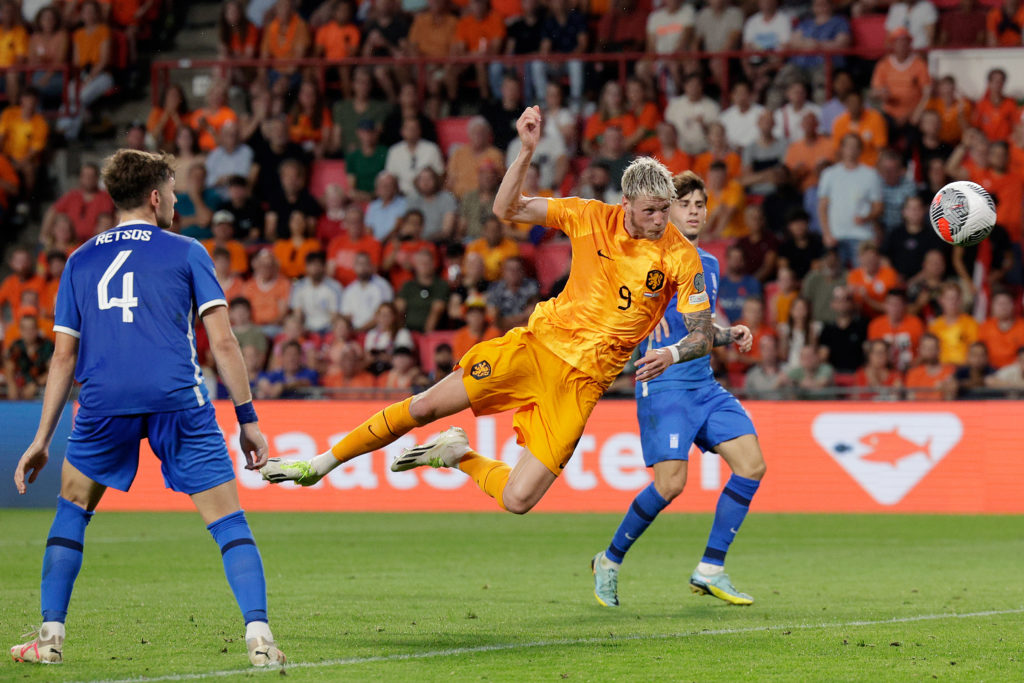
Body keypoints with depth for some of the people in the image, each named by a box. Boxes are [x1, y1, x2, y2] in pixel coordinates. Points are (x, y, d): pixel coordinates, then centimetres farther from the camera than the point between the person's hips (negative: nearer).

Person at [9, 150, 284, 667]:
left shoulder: (80, 262, 19)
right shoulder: (185, 252, 11)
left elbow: (64, 358, 18)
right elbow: (222, 342, 4)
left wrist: (42, 440, 22)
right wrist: (247, 418, 8)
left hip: (103, 402, 2)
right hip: (177, 400, -2)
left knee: (73, 508, 22)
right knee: (227, 520, 1)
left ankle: (51, 635, 16)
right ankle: (257, 633, -13)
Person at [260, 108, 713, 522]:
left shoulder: (680, 255, -10)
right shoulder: (592, 218, -4)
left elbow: (702, 335, -6)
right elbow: (507, 209, -2)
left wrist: (672, 353, -29)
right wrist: (527, 151, -18)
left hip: (582, 381, -1)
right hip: (539, 344, 1)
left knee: (517, 500, -12)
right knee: (426, 406, -8)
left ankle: (458, 456, 19)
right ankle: (323, 464, 11)